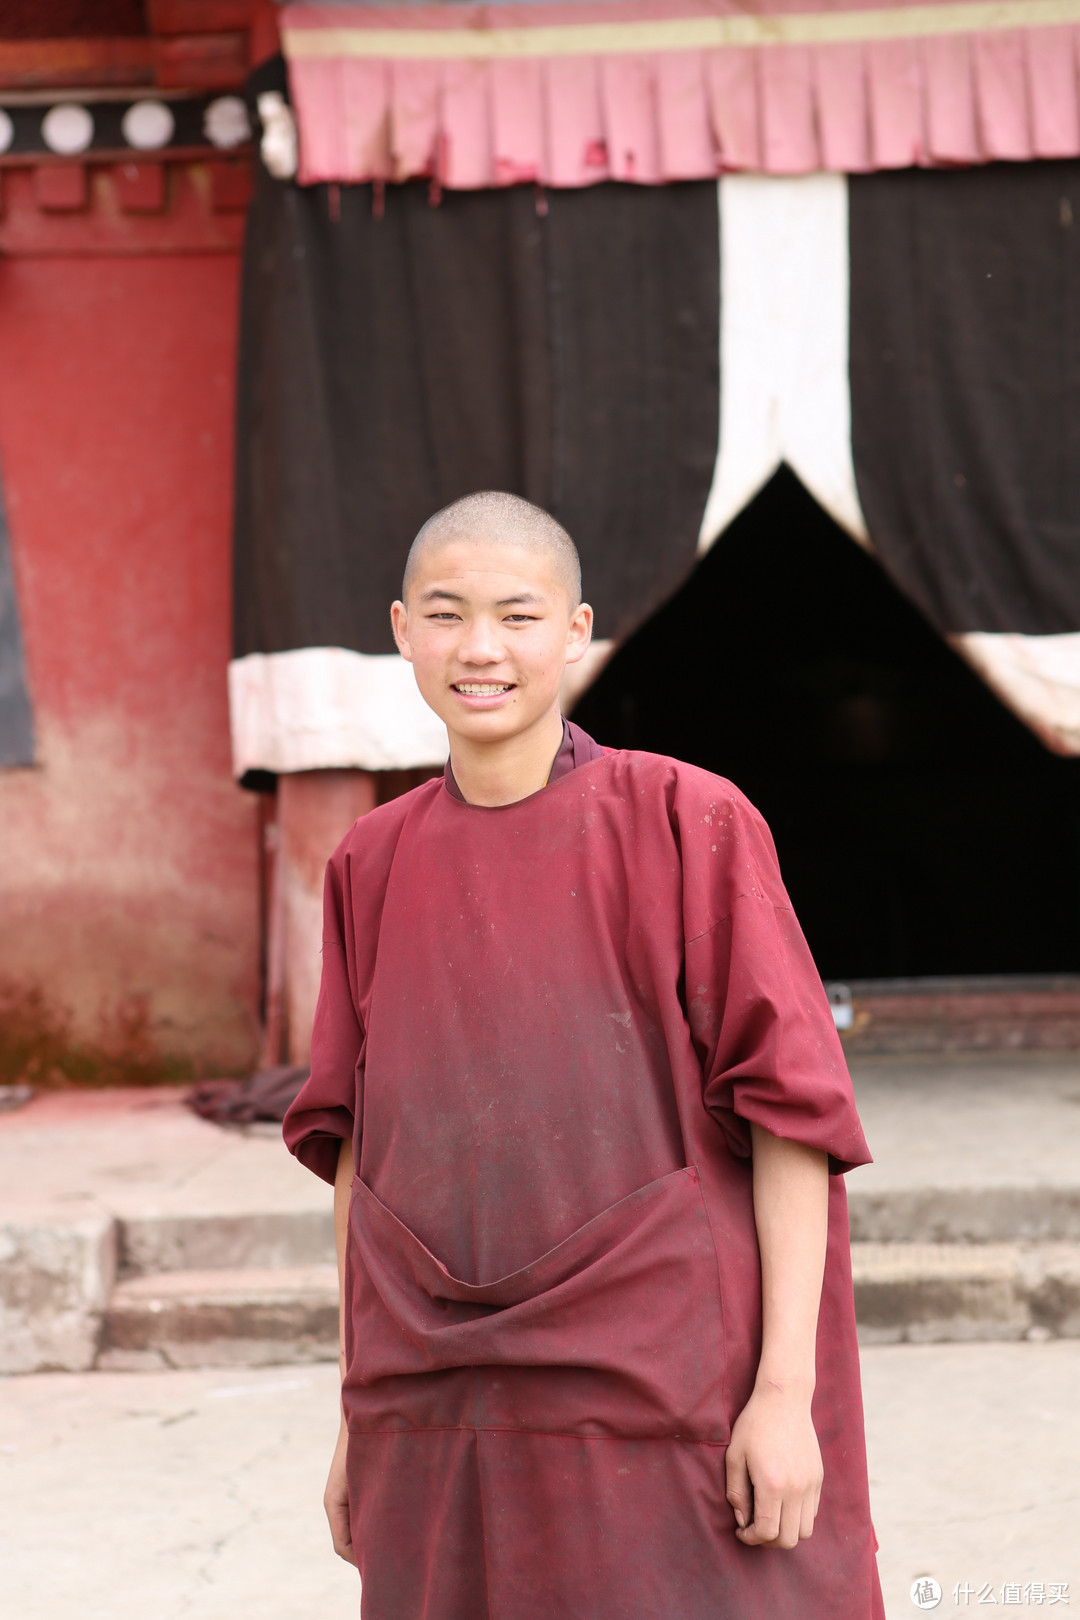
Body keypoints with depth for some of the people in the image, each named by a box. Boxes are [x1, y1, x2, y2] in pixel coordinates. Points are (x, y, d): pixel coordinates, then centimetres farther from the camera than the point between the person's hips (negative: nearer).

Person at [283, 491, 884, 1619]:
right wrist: (358, 1415, 12)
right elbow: (360, 1142, 12)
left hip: (658, 1406, -3)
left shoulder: (689, 824, -5)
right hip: (438, 1424, 4)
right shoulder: (374, 868, 7)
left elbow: (787, 1105, -7)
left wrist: (788, 1389, -12)